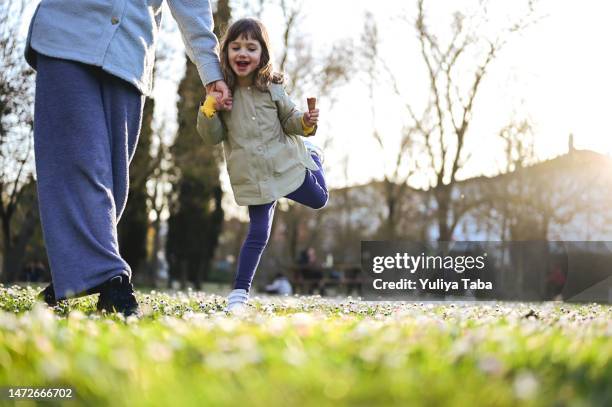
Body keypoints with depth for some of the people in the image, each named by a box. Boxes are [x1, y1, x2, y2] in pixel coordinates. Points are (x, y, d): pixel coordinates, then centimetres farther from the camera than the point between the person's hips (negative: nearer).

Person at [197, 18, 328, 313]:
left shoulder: (272, 88, -3)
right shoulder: (221, 92, -4)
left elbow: (289, 120, 6)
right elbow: (212, 138, -2)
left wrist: (306, 123, -16)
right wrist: (209, 110, -19)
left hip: (287, 164, 2)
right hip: (252, 176, -2)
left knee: (318, 200, 22)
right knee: (258, 233, -5)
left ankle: (313, 156, 51)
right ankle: (240, 291, 5)